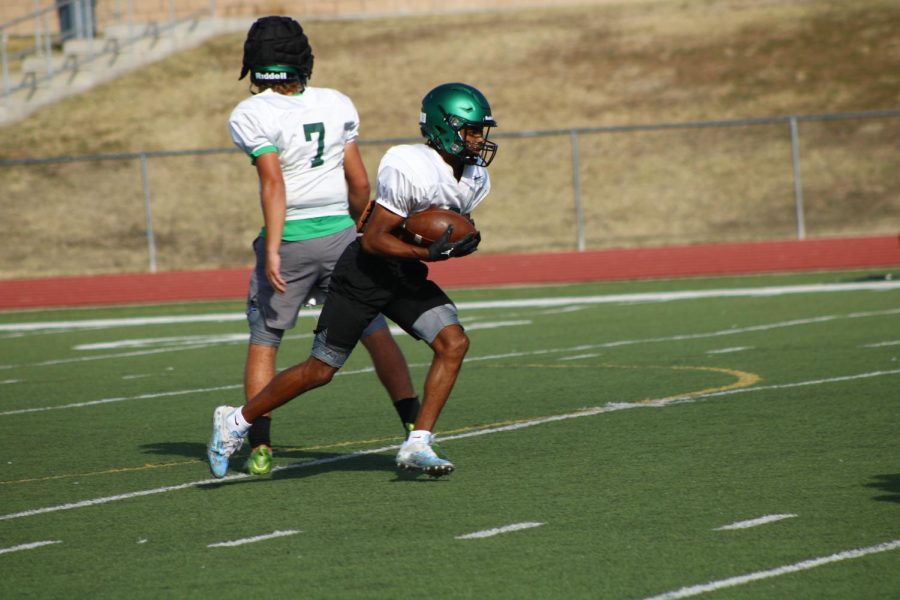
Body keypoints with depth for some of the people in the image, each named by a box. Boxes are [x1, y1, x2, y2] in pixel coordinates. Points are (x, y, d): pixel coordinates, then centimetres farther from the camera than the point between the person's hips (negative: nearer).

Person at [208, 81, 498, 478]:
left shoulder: (475, 178, 0)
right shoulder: (410, 169, -27)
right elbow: (373, 240, -24)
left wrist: (462, 243, -7)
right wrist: (427, 254, -33)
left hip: (407, 275, 7)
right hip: (366, 272, -7)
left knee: (454, 342, -13)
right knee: (321, 370, -2)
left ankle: (417, 446, -9)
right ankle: (237, 421, 17)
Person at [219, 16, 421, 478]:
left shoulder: (251, 117, -9)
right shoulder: (336, 105, 4)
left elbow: (274, 183, -20)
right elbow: (359, 184, 7)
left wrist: (272, 251, -23)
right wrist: (365, 234, 23)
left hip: (289, 240, -3)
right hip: (338, 232, 3)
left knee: (262, 344, 9)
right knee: (376, 333, 12)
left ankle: (260, 449, 2)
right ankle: (415, 427, 7)